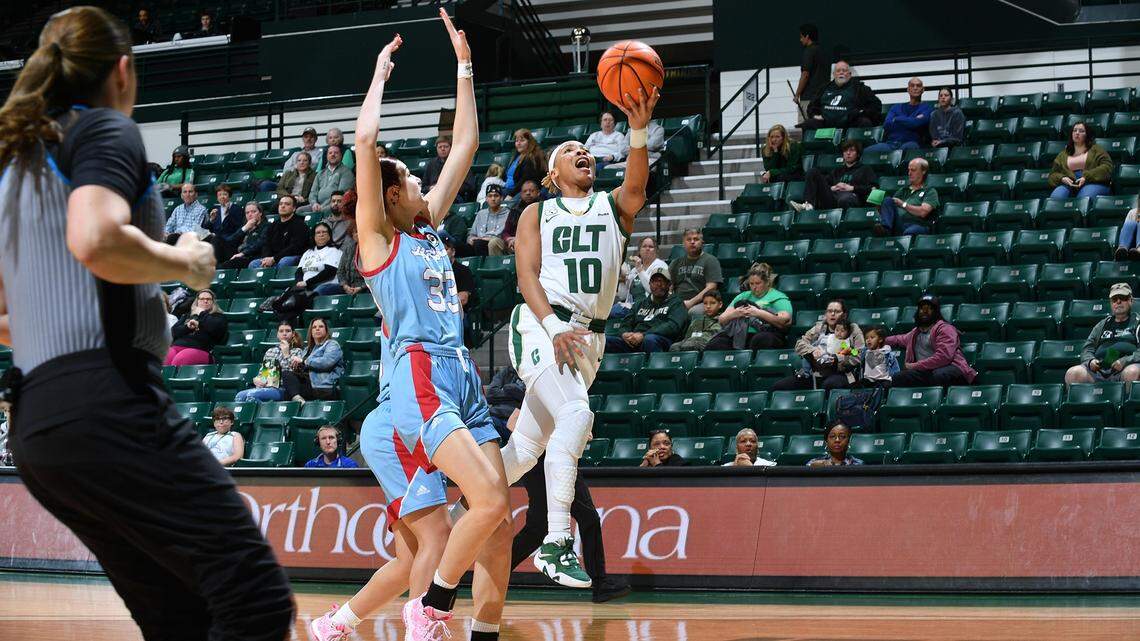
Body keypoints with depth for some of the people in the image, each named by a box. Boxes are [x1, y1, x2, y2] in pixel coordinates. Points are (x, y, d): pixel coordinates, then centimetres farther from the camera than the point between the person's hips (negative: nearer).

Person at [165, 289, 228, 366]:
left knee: (178, 361, -38)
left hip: (198, 348, -4)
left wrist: (202, 314, 8)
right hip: (176, 346, 4)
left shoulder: (217, 316, 20)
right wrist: (187, 327, 0)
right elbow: (174, 332, 19)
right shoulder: (187, 315, 31)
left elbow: (215, 328, -4)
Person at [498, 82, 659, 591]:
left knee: (530, 444, 8)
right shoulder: (537, 213, 11)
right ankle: (555, 543, -28)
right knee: (576, 414, -27)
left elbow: (637, 185, -9)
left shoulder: (614, 207, 14)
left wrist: (639, 130, -28)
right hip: (540, 325, -4)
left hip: (588, 337, 4)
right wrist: (554, 326, -19)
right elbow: (527, 274, -1)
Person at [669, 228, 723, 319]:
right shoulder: (676, 263, 25)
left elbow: (711, 288, -2)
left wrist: (691, 302, -13)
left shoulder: (710, 260, 9)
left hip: (701, 303, -4)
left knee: (694, 312, -39)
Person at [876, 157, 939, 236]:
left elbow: (923, 212, -4)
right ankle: (884, 229, -44)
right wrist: (879, 205, 1)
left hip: (917, 225, -4)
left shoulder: (930, 191, 14)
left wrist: (903, 204, -5)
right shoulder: (903, 190, 30)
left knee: (910, 232, -40)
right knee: (888, 201, -19)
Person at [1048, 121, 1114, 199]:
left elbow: (1107, 167, 2)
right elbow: (1053, 174, 20)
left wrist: (1087, 177, -12)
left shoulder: (1096, 149, 16)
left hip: (1092, 183, -2)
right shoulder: (1063, 154, 26)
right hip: (1069, 185, 2)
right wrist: (1062, 178, -5)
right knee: (1056, 197, -32)